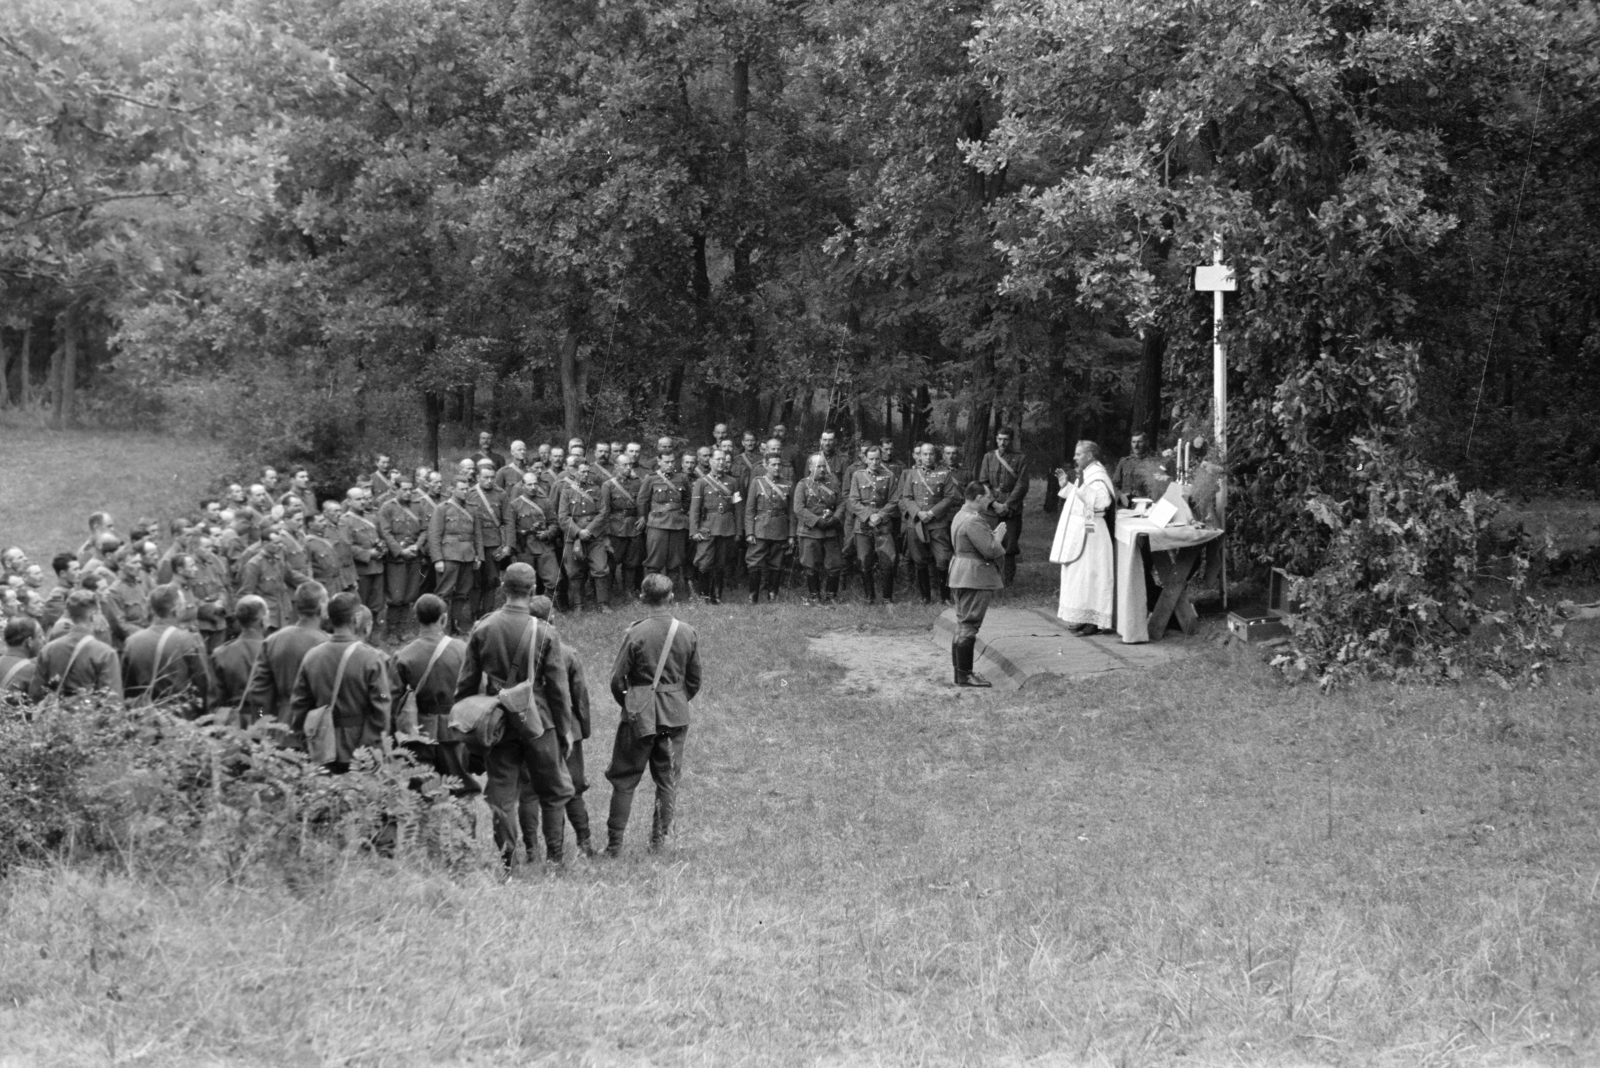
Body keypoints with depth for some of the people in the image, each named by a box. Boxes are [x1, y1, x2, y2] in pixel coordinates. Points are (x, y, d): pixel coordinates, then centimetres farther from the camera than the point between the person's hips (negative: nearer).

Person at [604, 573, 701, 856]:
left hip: (640, 716, -3)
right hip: (675, 715, 3)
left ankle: (614, 843, 7)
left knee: (624, 780, 6)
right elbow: (695, 680, 4)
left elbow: (617, 679, -9)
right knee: (668, 780, 13)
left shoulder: (635, 634, -13)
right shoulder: (687, 633, -3)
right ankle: (659, 840, 16)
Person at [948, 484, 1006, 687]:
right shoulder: (974, 521, -21)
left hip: (960, 576, 11)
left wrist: (993, 535, 7)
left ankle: (960, 671, 20)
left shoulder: (961, 516, 14)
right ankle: (965, 675, -5)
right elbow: (990, 550, -23)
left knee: (962, 625, 15)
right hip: (974, 577, -11)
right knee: (969, 626, -7)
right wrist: (999, 536, -6)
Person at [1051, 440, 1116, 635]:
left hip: (1089, 536, -10)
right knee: (1078, 575, 12)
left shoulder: (1097, 476, -16)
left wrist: (1082, 487, -33)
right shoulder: (1087, 474, 14)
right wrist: (1066, 485, 14)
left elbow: (1101, 501, -30)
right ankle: (1083, 618, 17)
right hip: (1078, 534, 10)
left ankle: (1093, 621, -5)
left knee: (1087, 575, -8)